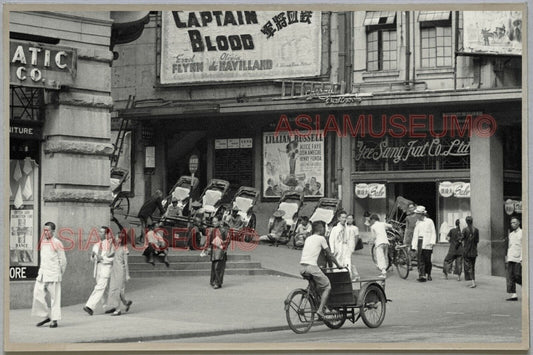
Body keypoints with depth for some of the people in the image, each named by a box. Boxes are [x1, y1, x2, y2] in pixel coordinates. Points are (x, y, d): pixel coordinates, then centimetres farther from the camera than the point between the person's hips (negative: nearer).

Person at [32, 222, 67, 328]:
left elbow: (63, 260, -3)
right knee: (38, 295, -1)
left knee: (54, 298, -2)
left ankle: (54, 320, 3)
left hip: (53, 275, -7)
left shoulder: (57, 243, -7)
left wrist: (60, 274, 3)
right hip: (42, 274, 7)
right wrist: (41, 271, 17)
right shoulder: (42, 243, 14)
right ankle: (47, 316, 11)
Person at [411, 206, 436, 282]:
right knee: (420, 260, -6)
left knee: (427, 260, 0)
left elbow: (433, 233, 2)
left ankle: (428, 275, 18)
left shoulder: (429, 221, 2)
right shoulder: (418, 223, 15)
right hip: (419, 243, 4)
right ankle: (422, 275, -9)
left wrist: (432, 242, -9)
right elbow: (415, 234, 16)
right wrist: (413, 245, 10)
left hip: (427, 244, -4)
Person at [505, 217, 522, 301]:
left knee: (517, 276, -10)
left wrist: (522, 259, -17)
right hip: (511, 258, 6)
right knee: (510, 277, -4)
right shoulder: (511, 235, 18)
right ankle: (513, 295, -6)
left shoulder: (522, 233, -4)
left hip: (518, 259, -6)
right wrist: (507, 259, 16)